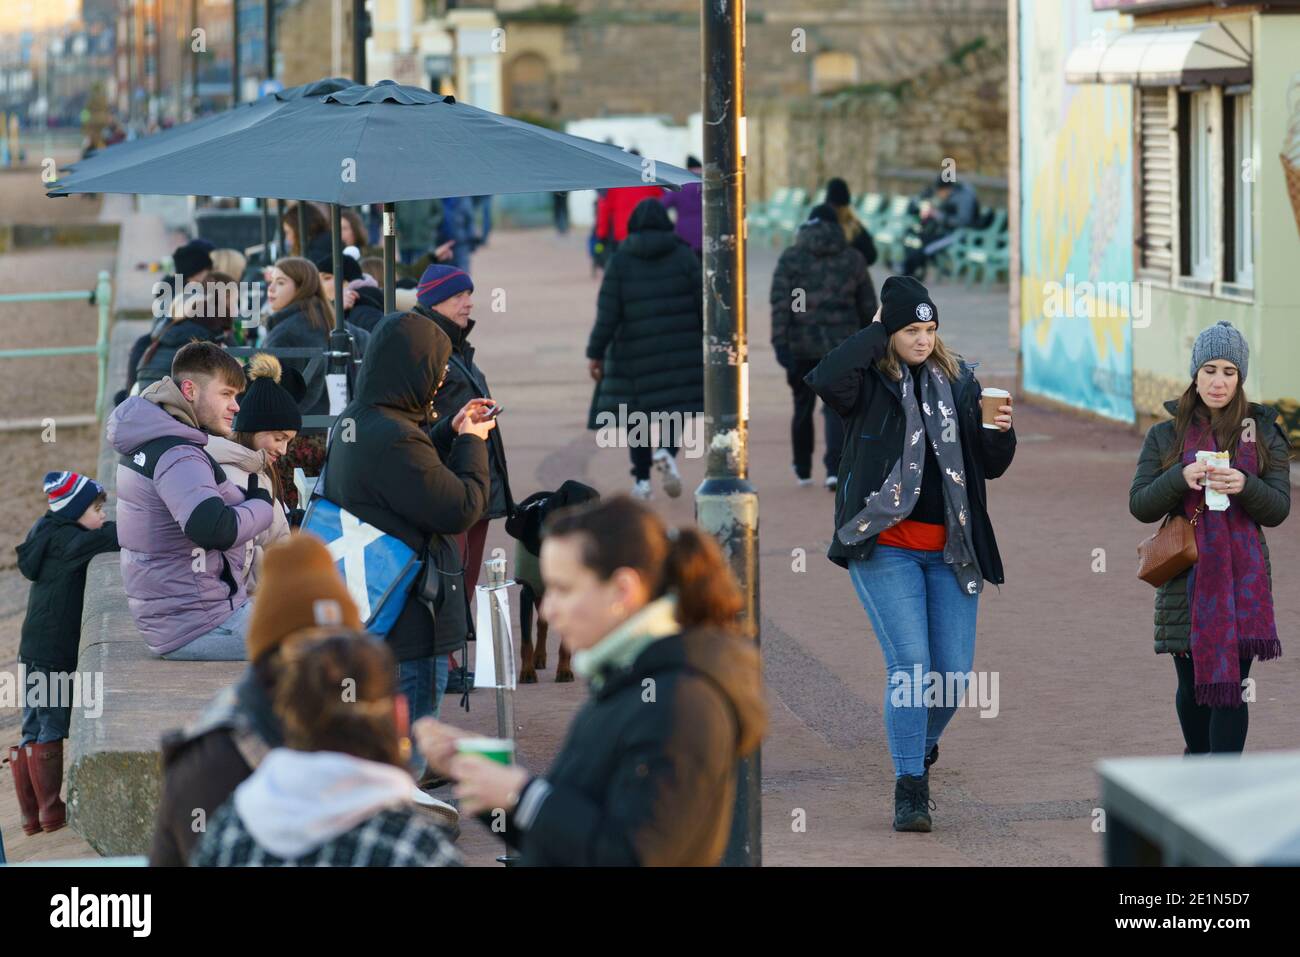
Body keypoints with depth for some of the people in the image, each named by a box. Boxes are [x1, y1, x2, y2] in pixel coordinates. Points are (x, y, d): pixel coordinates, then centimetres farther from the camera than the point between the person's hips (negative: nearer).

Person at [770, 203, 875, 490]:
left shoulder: (791, 257, -1)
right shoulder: (852, 258, 4)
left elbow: (780, 302, -9)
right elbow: (868, 304, 9)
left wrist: (780, 342, -11)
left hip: (800, 345, 0)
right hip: (841, 344, 0)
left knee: (802, 406, 15)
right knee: (837, 406, -1)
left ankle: (803, 470, 26)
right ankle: (834, 468, -18)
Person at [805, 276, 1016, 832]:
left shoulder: (959, 383, 10)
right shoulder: (870, 382, -1)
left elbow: (992, 468, 13)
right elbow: (826, 379, -26)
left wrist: (1001, 434, -9)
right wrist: (877, 332, -15)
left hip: (950, 551, 4)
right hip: (887, 548, -4)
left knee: (954, 673, 2)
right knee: (910, 664, -14)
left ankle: (922, 752, 32)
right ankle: (909, 791, -7)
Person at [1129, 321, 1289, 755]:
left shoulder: (1264, 434, 5)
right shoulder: (1166, 435, 6)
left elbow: (1278, 509, 0)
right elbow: (1140, 505, 1)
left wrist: (1244, 486, -20)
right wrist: (1181, 478, -17)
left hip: (1242, 579, -1)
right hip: (1185, 580, 1)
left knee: (1230, 685, -9)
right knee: (1192, 684, 9)